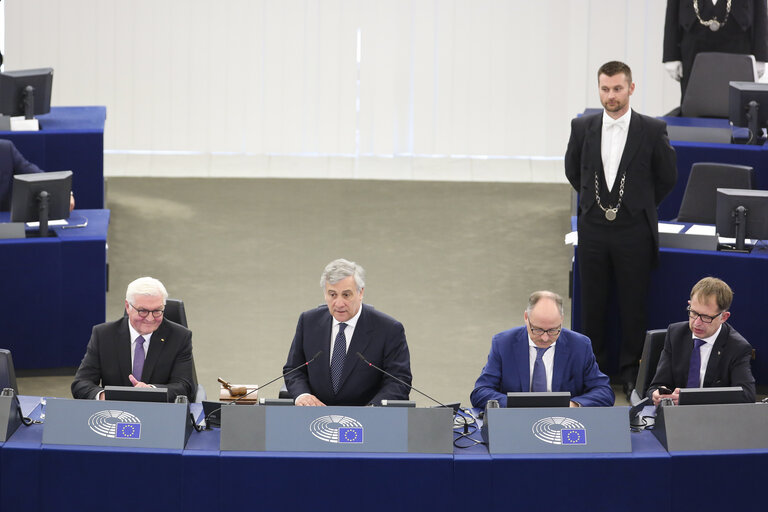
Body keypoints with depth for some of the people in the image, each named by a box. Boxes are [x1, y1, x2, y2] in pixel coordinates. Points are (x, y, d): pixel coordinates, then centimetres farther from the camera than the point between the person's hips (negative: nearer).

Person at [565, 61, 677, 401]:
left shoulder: (652, 130, -7)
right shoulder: (582, 128, 1)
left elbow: (667, 178, 5)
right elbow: (572, 170, 16)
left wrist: (641, 207, 8)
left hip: (634, 232, -2)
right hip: (593, 229, 2)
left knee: (633, 303, 4)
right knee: (592, 302, 9)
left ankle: (631, 371, 15)